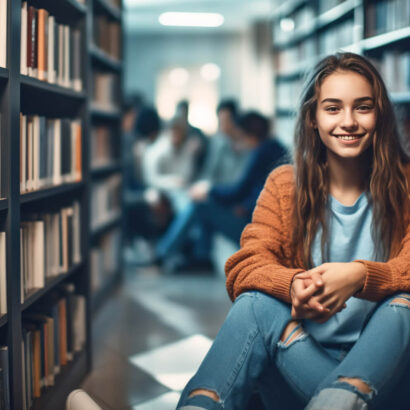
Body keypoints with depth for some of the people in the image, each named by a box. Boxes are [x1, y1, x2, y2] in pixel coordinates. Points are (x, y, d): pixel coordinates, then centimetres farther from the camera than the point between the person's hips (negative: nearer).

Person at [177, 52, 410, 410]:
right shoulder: (285, 185, 6)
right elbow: (245, 266, -7)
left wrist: (359, 276, -35)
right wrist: (294, 285, -31)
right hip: (297, 363, 1)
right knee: (259, 300, -26)